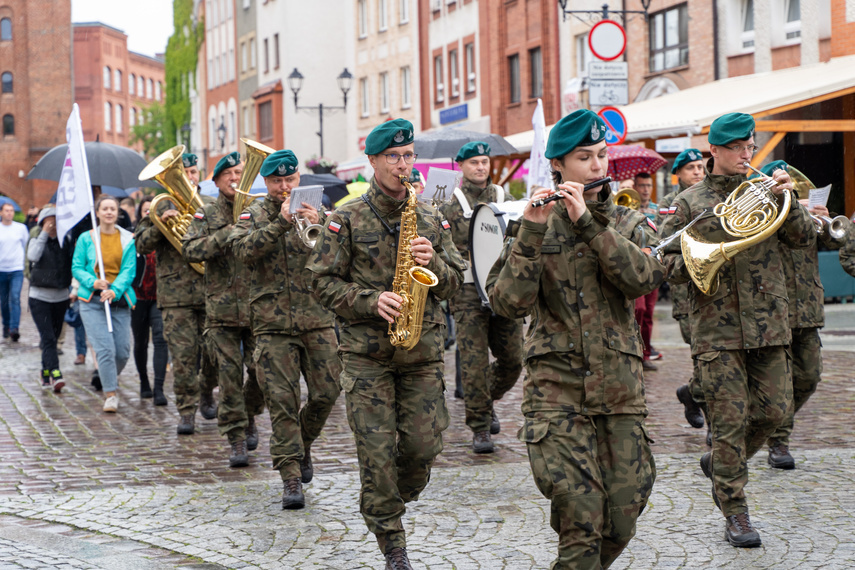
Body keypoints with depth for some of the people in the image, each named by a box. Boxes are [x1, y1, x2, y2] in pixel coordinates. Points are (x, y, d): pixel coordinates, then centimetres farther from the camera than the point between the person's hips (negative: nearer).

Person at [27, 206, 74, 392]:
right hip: (39, 296, -3)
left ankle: (45, 374, 25)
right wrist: (44, 234, -17)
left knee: (53, 337, 10)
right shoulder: (37, 240, 1)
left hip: (61, 297, 3)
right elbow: (33, 256, -20)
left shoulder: (67, 240, 5)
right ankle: (55, 375, -24)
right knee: (48, 338, -14)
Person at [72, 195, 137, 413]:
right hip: (93, 300, -2)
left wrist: (114, 291, -16)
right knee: (105, 348, -13)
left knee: (123, 350, 1)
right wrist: (93, 282, -15)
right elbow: (77, 267, 4)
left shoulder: (128, 240, 6)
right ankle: (111, 394, -6)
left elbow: (129, 270, 0)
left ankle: (109, 378, 32)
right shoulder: (86, 238, 5)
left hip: (119, 300, 2)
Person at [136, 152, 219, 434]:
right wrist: (160, 223, -15)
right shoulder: (161, 207, 7)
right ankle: (186, 412, 1)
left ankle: (206, 394, 31)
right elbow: (141, 245, 0)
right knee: (183, 355, -6)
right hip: (176, 293, -2)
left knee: (214, 351, 3)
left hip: (211, 290, 2)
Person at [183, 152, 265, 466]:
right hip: (222, 307, -1)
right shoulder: (206, 215, 7)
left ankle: (249, 415, 27)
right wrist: (229, 233, -17)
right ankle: (236, 438, 6)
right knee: (230, 375, -1)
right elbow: (191, 250, -8)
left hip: (257, 306, 1)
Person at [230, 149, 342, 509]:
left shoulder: (315, 211, 7)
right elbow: (243, 249, -14)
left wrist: (318, 227, -25)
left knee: (326, 392, 3)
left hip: (317, 319, 2)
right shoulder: (253, 216, 5)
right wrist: (280, 222, -24)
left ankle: (302, 443, 31)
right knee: (282, 400, -4)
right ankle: (291, 475, 0)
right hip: (273, 323, -1)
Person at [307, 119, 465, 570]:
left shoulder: (431, 219, 9)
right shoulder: (346, 219, -1)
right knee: (377, 451, -4)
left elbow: (454, 281, 10)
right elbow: (324, 283, -3)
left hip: (423, 349, 3)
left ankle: (393, 501, 31)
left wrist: (433, 262, -11)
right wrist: (371, 300, -17)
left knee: (424, 445, 0)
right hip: (366, 351, -3)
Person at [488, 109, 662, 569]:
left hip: (620, 391, 3)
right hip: (557, 390, -2)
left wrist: (587, 222, -17)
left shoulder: (629, 224, 10)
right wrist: (532, 233, -19)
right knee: (581, 521, -12)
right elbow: (508, 302, -10)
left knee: (621, 522, 5)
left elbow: (644, 277, -13)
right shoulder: (538, 225, 4)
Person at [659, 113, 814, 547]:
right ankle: (734, 512, 6)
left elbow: (804, 239, 3)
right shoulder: (689, 202, 4)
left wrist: (788, 200, -12)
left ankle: (720, 463, 30)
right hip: (716, 327, -4)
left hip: (768, 323, 4)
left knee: (775, 410, 4)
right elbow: (669, 264, 2)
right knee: (730, 420, -4)